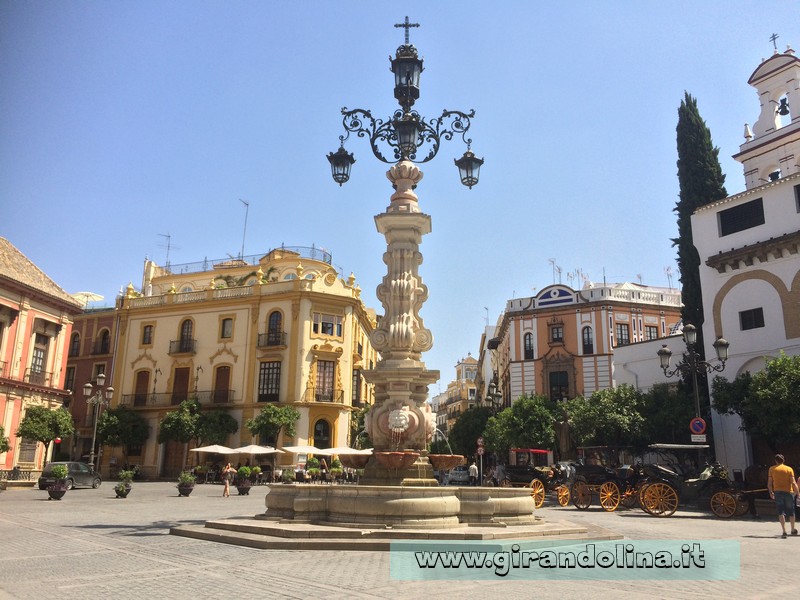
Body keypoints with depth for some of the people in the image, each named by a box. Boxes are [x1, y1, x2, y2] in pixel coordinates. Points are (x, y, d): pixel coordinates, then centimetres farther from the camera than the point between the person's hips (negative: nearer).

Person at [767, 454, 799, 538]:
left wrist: (771, 492, 15)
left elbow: (769, 482, 3)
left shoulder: (772, 469, 3)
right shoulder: (789, 469, 1)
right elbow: (793, 482, -8)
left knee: (781, 512, 0)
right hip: (788, 492, 1)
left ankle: (784, 531, -10)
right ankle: (793, 530, 31)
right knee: (791, 512, 16)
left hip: (777, 492, -1)